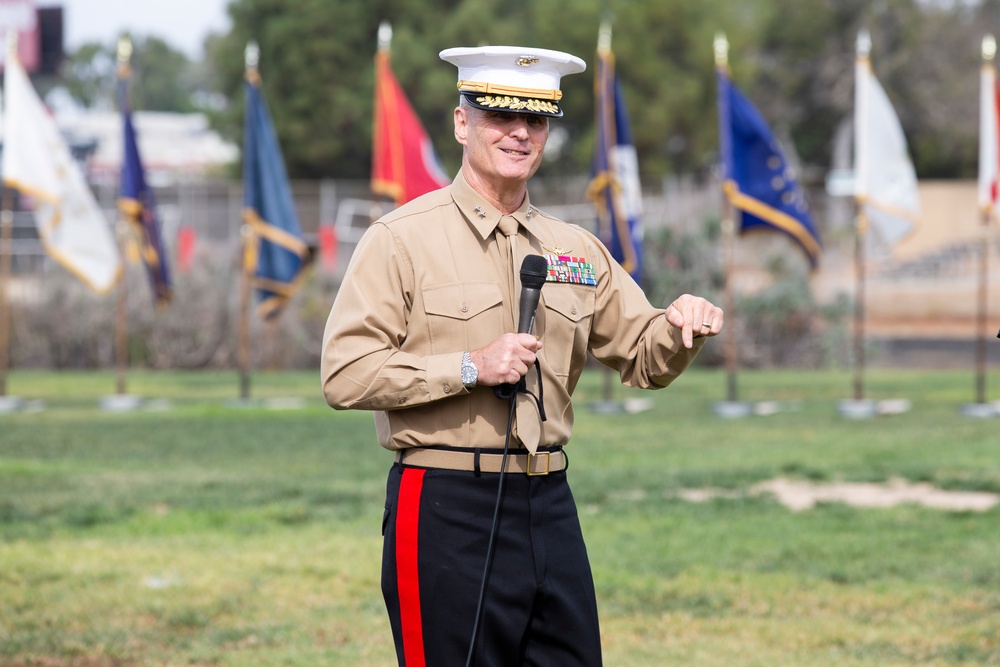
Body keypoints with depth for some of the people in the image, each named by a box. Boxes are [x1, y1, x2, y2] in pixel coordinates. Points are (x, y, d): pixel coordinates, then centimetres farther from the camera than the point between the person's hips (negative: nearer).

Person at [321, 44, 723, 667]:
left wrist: (680, 328, -5)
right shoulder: (402, 238, -3)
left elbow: (644, 358, 18)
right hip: (447, 513, -5)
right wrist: (470, 368, -17)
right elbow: (345, 374, -11)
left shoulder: (576, 248, 14)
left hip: (549, 504, 6)